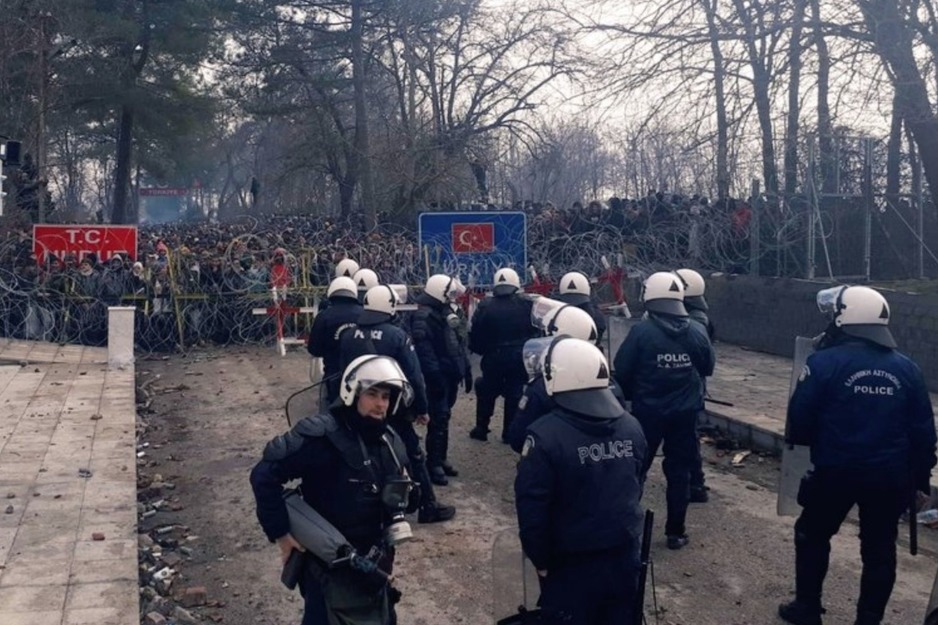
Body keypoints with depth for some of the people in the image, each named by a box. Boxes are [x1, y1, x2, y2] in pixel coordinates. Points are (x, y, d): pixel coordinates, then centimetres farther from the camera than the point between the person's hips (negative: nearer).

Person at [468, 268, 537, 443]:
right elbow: (535, 330, -2)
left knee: (486, 393, 16)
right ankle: (509, 433, 13)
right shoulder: (526, 305, -7)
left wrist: (481, 350, 11)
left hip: (493, 358, 0)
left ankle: (481, 429, 21)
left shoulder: (485, 307, -7)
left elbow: (475, 334, -5)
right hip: (519, 358, 0)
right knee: (514, 395, 10)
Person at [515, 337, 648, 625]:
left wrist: (541, 560, -2)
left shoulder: (545, 436, -21)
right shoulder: (632, 426, -2)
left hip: (572, 565, -5)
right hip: (624, 556, 5)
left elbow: (532, 511, -18)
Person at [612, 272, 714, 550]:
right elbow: (708, 368, 9)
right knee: (679, 471, 12)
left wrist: (632, 395, 7)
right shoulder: (697, 332, -4)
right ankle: (675, 532, 17)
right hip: (685, 412, 3)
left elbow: (621, 371, -11)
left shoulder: (641, 331, -16)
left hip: (648, 410, -2)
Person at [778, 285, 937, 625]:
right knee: (880, 548, 16)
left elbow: (800, 418, -11)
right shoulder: (906, 368, 2)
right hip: (890, 477, 4)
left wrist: (801, 441, 11)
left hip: (836, 471, -3)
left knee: (812, 535, 17)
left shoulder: (825, 362, -13)